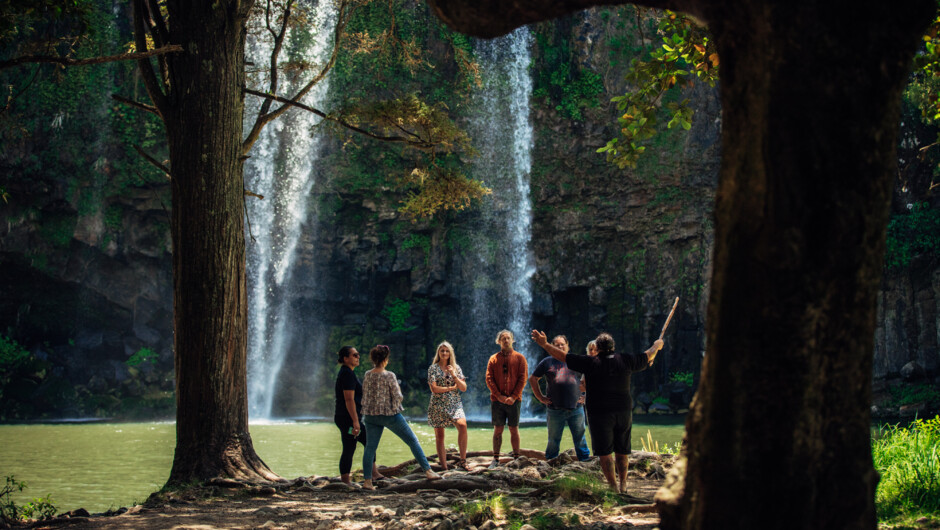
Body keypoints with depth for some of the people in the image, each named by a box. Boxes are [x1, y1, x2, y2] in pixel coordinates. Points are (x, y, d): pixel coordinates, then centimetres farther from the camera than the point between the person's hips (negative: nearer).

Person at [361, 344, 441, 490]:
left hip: (371, 415, 4)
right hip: (390, 414, -4)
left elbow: (365, 396, 9)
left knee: (370, 447, 7)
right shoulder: (389, 376, -14)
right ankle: (428, 471, 4)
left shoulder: (367, 375, 1)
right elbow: (397, 397, -11)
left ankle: (367, 480, 0)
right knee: (413, 441, 6)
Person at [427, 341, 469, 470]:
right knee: (439, 436, -2)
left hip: (455, 404, 1)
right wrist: (451, 388, -4)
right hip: (438, 405, -1)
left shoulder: (456, 368, 10)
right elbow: (434, 389, -8)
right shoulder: (433, 368, 2)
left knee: (462, 425, -26)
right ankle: (444, 467, 5)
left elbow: (464, 388, 3)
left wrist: (454, 376, -9)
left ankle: (462, 460, -19)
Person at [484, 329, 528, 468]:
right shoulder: (494, 359, 9)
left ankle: (516, 458, 7)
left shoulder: (519, 358, 5)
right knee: (498, 429, 2)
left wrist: (513, 397, -10)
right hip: (497, 400, 1)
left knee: (514, 429, 2)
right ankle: (496, 459, 6)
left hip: (514, 400, -1)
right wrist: (499, 396, -9)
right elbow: (489, 379, 3)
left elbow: (523, 378, -1)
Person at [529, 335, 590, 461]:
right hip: (555, 410, -1)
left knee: (580, 438, 6)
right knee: (553, 440, 7)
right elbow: (533, 379, 11)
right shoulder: (547, 362, 6)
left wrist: (582, 396, 9)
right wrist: (541, 398, 4)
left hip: (576, 409, 1)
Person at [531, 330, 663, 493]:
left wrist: (544, 344, -4)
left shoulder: (591, 363, -9)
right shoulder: (626, 360, 1)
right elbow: (648, 356, 19)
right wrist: (657, 346, 39)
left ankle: (614, 487, -4)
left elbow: (564, 356, -9)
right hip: (624, 412, 4)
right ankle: (623, 485, 20)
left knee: (604, 453, 1)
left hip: (600, 414, -4)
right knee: (622, 452, 14)